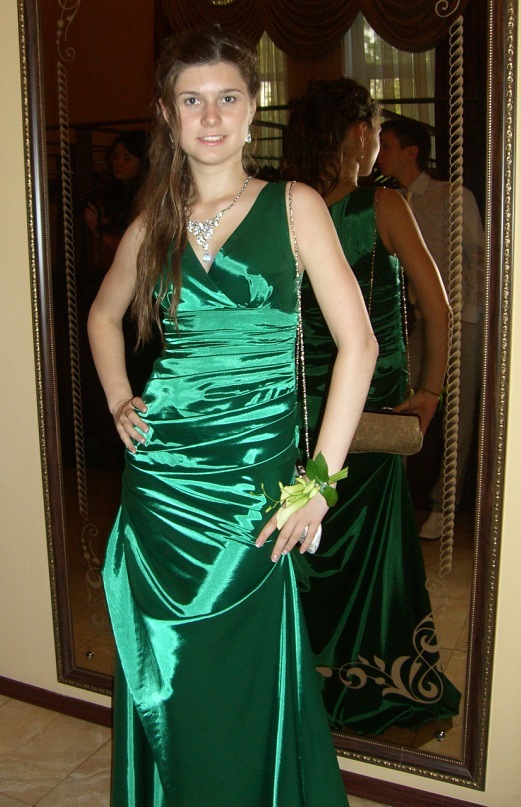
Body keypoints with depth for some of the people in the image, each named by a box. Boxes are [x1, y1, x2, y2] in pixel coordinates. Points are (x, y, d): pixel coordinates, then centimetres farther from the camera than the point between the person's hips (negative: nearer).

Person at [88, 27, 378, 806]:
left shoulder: (293, 206, -3)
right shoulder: (154, 223, 7)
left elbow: (358, 342, -9)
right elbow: (104, 315, 25)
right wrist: (118, 398, 8)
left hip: (255, 475, -3)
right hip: (161, 471, 3)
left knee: (246, 677, 10)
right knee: (163, 675, 15)